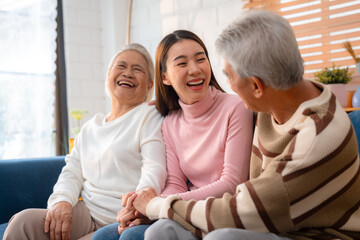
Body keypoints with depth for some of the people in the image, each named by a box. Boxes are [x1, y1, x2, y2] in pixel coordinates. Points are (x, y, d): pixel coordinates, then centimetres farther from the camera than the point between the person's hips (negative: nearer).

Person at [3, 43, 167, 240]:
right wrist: (62, 201, -7)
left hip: (121, 223, -5)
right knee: (25, 222, -23)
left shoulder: (150, 117, 4)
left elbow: (155, 171, -10)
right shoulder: (90, 128, 23)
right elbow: (72, 172, 16)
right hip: (86, 214, 5)